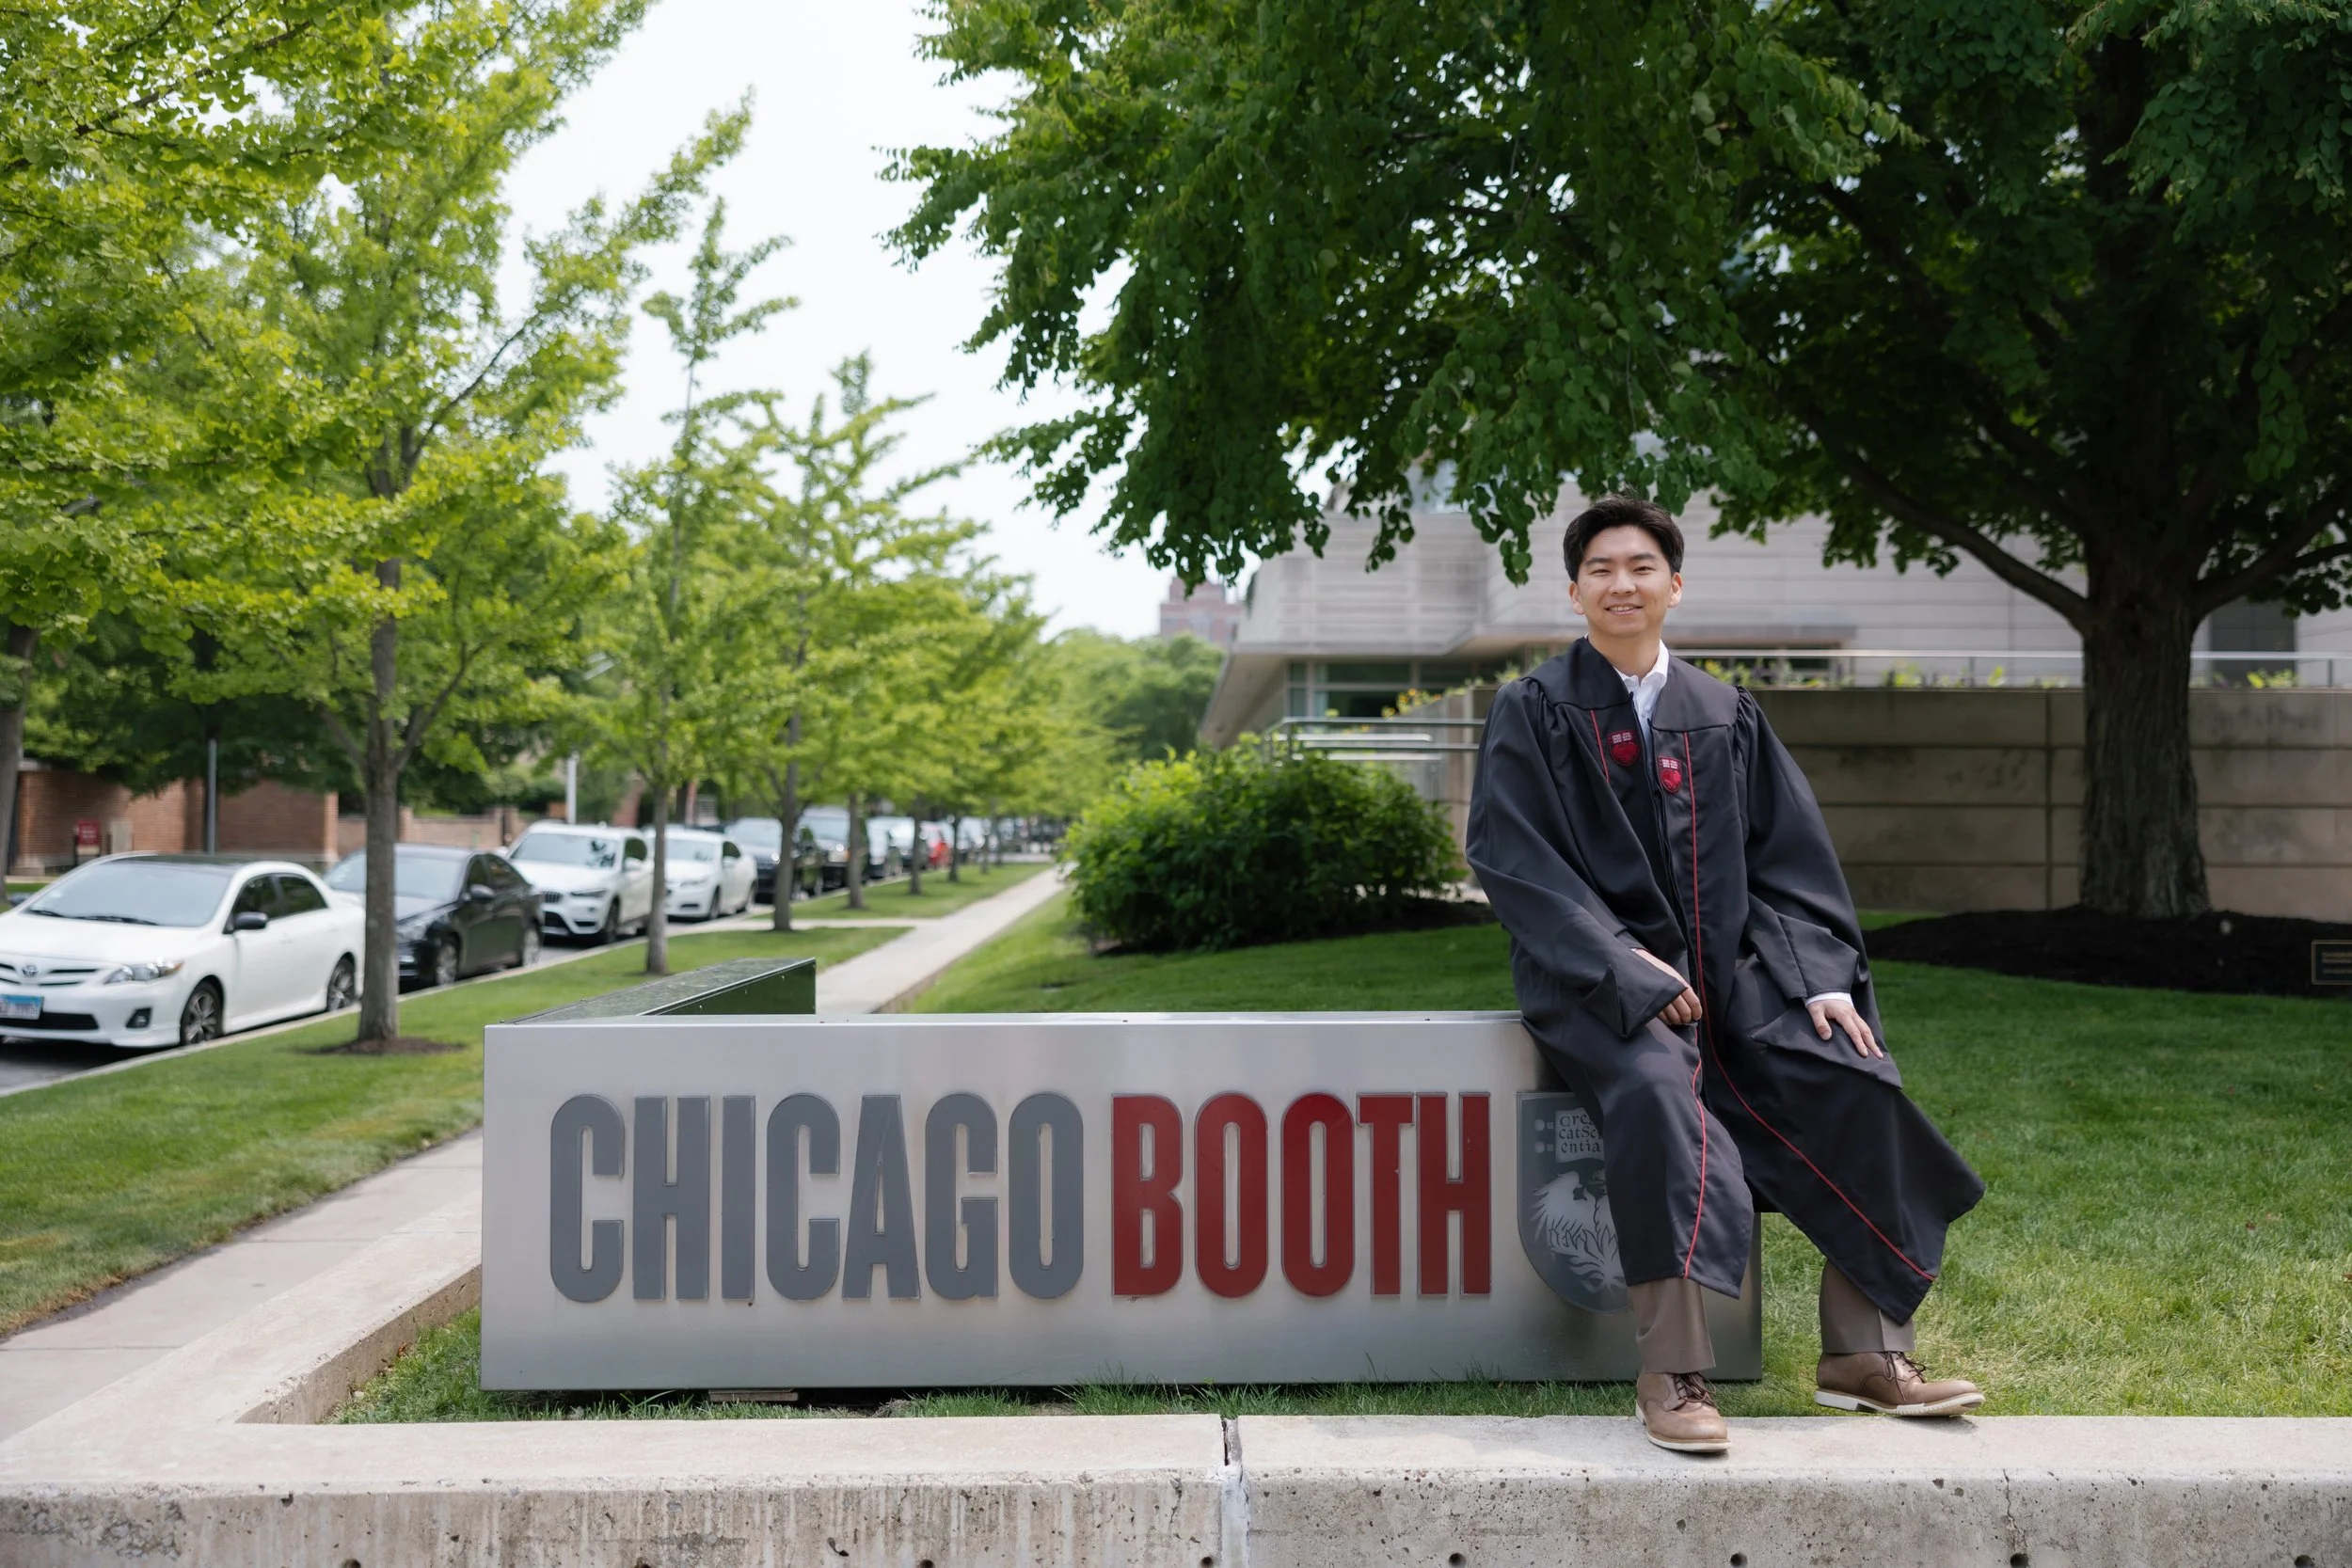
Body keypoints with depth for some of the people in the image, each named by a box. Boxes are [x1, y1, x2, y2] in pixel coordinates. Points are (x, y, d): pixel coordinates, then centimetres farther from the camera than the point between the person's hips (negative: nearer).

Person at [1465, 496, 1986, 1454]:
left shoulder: (1725, 715, 15)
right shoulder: (1533, 711, 3)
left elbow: (1790, 855, 12)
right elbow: (1507, 854, -7)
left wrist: (1824, 977, -4)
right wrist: (1621, 960, -18)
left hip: (1727, 968, 5)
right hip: (1595, 977, -4)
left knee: (1854, 1081, -17)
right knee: (1657, 1089, -35)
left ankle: (1862, 1353, -6)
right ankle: (1670, 1376, -32)